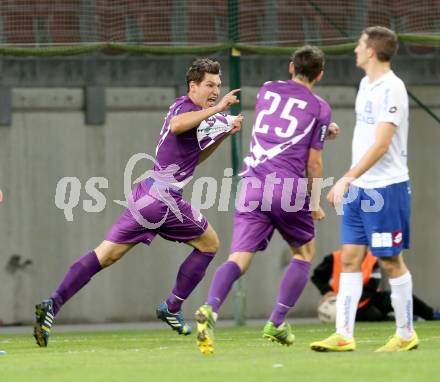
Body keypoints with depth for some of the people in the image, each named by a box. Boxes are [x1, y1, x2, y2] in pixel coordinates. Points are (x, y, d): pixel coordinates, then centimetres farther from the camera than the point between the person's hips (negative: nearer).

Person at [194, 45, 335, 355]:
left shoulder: (267, 91, 16)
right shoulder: (320, 109, 3)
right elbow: (314, 162, 1)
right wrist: (315, 203, 12)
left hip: (253, 185, 3)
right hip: (289, 189, -3)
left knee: (239, 258, -6)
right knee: (304, 252, 21)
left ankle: (210, 309, -33)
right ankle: (277, 323, 13)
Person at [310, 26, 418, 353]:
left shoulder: (391, 89, -15)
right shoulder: (366, 85, 13)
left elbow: (381, 144, -21)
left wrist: (346, 179, -25)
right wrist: (349, 183, 19)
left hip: (386, 188, -8)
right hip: (359, 188, 8)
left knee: (391, 262, -1)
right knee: (350, 259, 2)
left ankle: (406, 334, 11)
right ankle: (344, 335, 1)